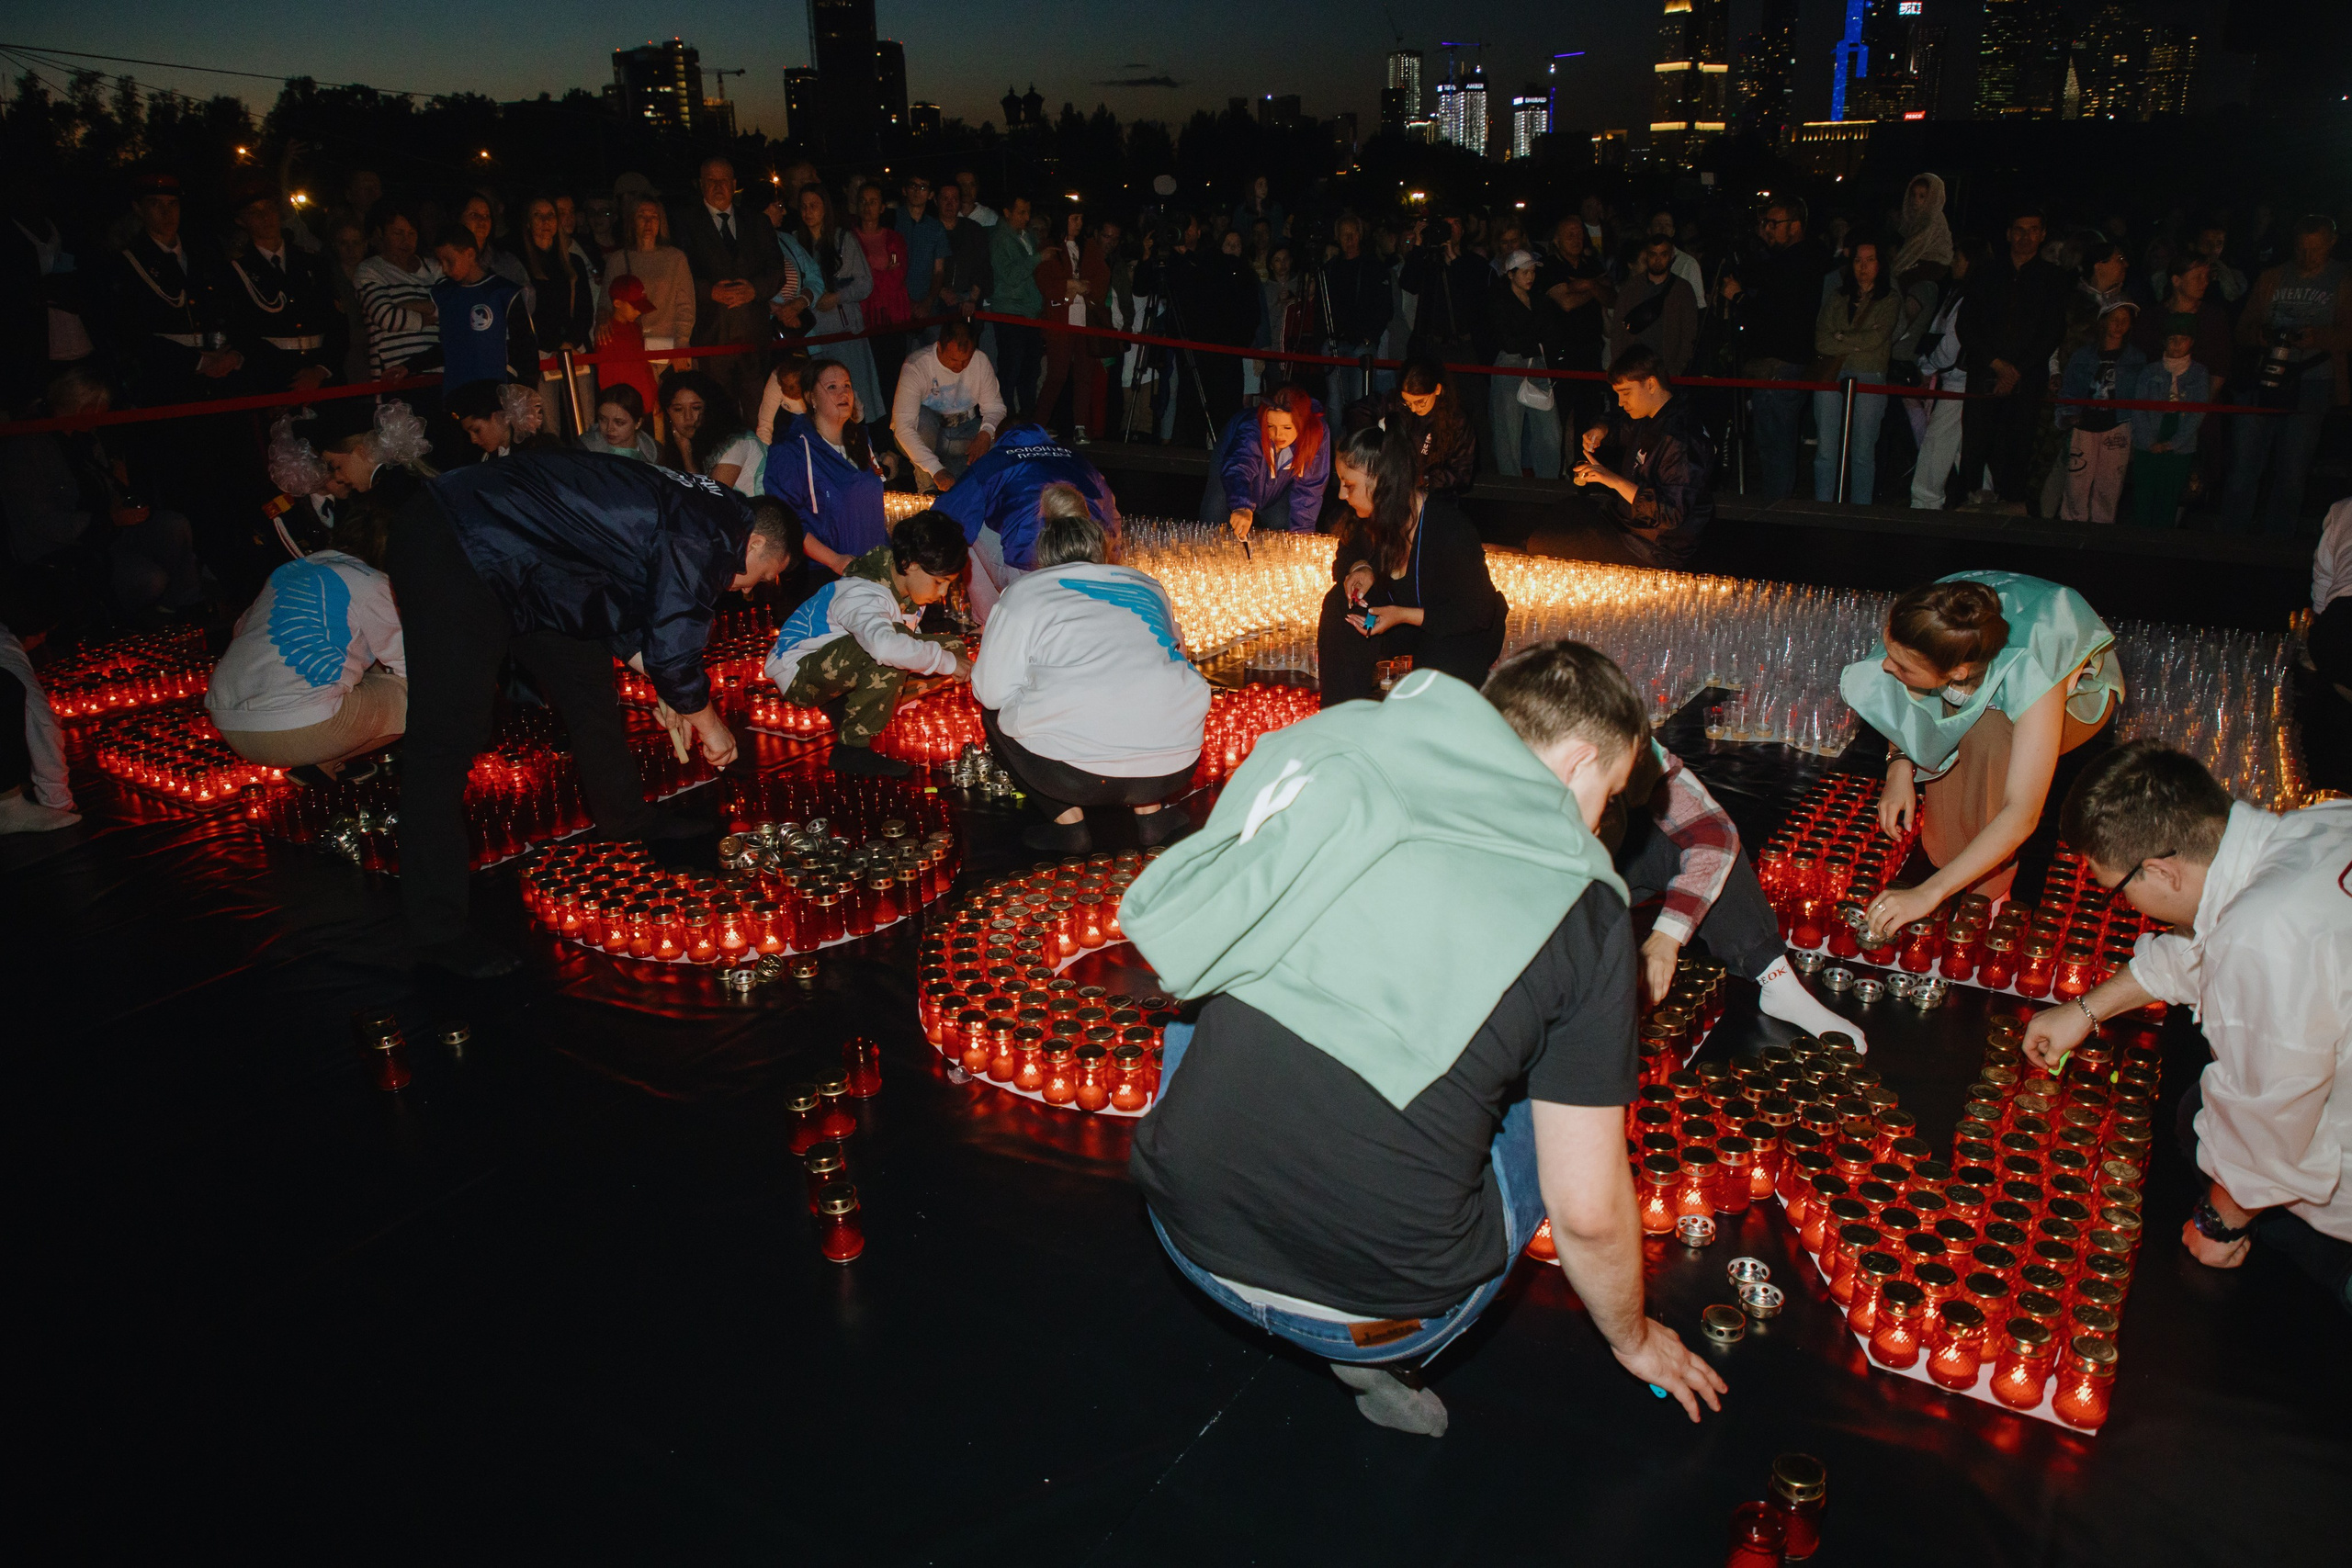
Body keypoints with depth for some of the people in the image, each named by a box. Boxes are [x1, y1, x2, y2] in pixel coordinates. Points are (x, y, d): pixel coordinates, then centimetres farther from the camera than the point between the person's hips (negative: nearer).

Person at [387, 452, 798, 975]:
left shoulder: (699, 512, 13)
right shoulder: (706, 539, -18)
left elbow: (644, 615, 24)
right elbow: (673, 652, -17)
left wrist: (670, 691, 26)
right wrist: (711, 726, -1)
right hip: (453, 549, -11)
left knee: (588, 681, 19)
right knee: (451, 732, -10)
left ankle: (626, 817, 38)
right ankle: (437, 931, -7)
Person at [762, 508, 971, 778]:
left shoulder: (908, 592, -1)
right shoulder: (862, 594, -32)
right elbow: (885, 645, -52)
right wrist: (947, 662, -43)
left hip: (837, 670, 9)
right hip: (798, 672, -9)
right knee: (890, 658, -37)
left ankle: (848, 706, 2)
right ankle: (852, 748, -24)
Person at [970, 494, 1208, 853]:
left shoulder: (1023, 592, 10)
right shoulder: (1150, 588, 21)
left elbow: (990, 691, 6)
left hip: (1077, 776, -4)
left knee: (996, 712, 25)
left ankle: (1068, 823, 14)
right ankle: (1152, 811, 21)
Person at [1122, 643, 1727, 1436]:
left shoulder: (1340, 766, 4)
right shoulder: (1583, 905, -5)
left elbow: (1179, 949, 19)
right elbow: (1588, 1212, -2)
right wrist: (1634, 1339, 20)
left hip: (1190, 1235, 3)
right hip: (1378, 1299, -2)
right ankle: (1385, 1350, 10)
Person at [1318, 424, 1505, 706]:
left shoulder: (1450, 532, -31)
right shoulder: (1370, 517, -12)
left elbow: (1477, 612, -24)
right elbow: (1348, 553, 10)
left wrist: (1403, 616, -31)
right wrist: (1360, 568, -17)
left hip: (1464, 632, -6)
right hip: (1402, 614, 6)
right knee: (1340, 606, -21)